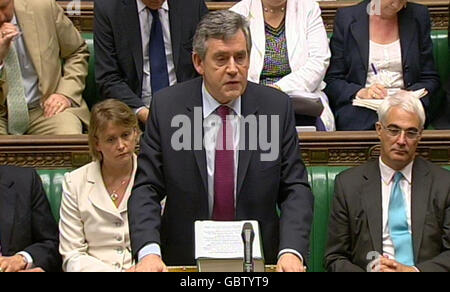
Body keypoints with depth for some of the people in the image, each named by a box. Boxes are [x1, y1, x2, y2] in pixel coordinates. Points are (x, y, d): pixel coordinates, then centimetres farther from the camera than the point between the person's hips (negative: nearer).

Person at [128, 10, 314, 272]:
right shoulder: (166, 107, 0)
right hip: (185, 260, 0)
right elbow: (146, 190, 0)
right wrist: (148, 251, -17)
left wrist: (291, 251, -14)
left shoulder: (277, 107, 1)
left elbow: (296, 189, 2)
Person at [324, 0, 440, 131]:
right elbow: (331, 80, 2)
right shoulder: (346, 17, 3)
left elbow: (430, 78, 11)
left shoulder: (419, 16, 9)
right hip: (360, 109, -2)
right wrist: (360, 92, -18)